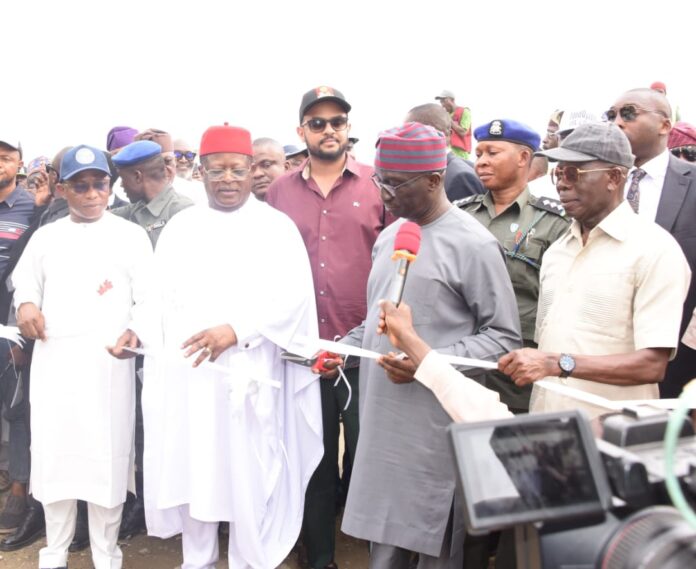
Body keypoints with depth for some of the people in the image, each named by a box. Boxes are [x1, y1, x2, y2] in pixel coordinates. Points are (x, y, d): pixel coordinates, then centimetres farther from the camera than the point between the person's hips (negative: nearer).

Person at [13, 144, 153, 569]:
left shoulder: (131, 235, 4)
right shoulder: (46, 236, 14)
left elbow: (149, 297, 0)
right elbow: (26, 281, 23)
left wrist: (135, 331, -18)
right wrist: (26, 304, 1)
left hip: (108, 360, -3)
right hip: (52, 358, 3)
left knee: (106, 456, 0)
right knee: (53, 453, 7)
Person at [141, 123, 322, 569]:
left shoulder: (276, 226, 1)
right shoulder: (180, 226, 13)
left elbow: (294, 297, -9)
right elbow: (161, 295, 10)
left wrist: (236, 330, -20)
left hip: (248, 374, -3)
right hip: (184, 372, 4)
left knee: (249, 476, 1)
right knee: (188, 471, 11)